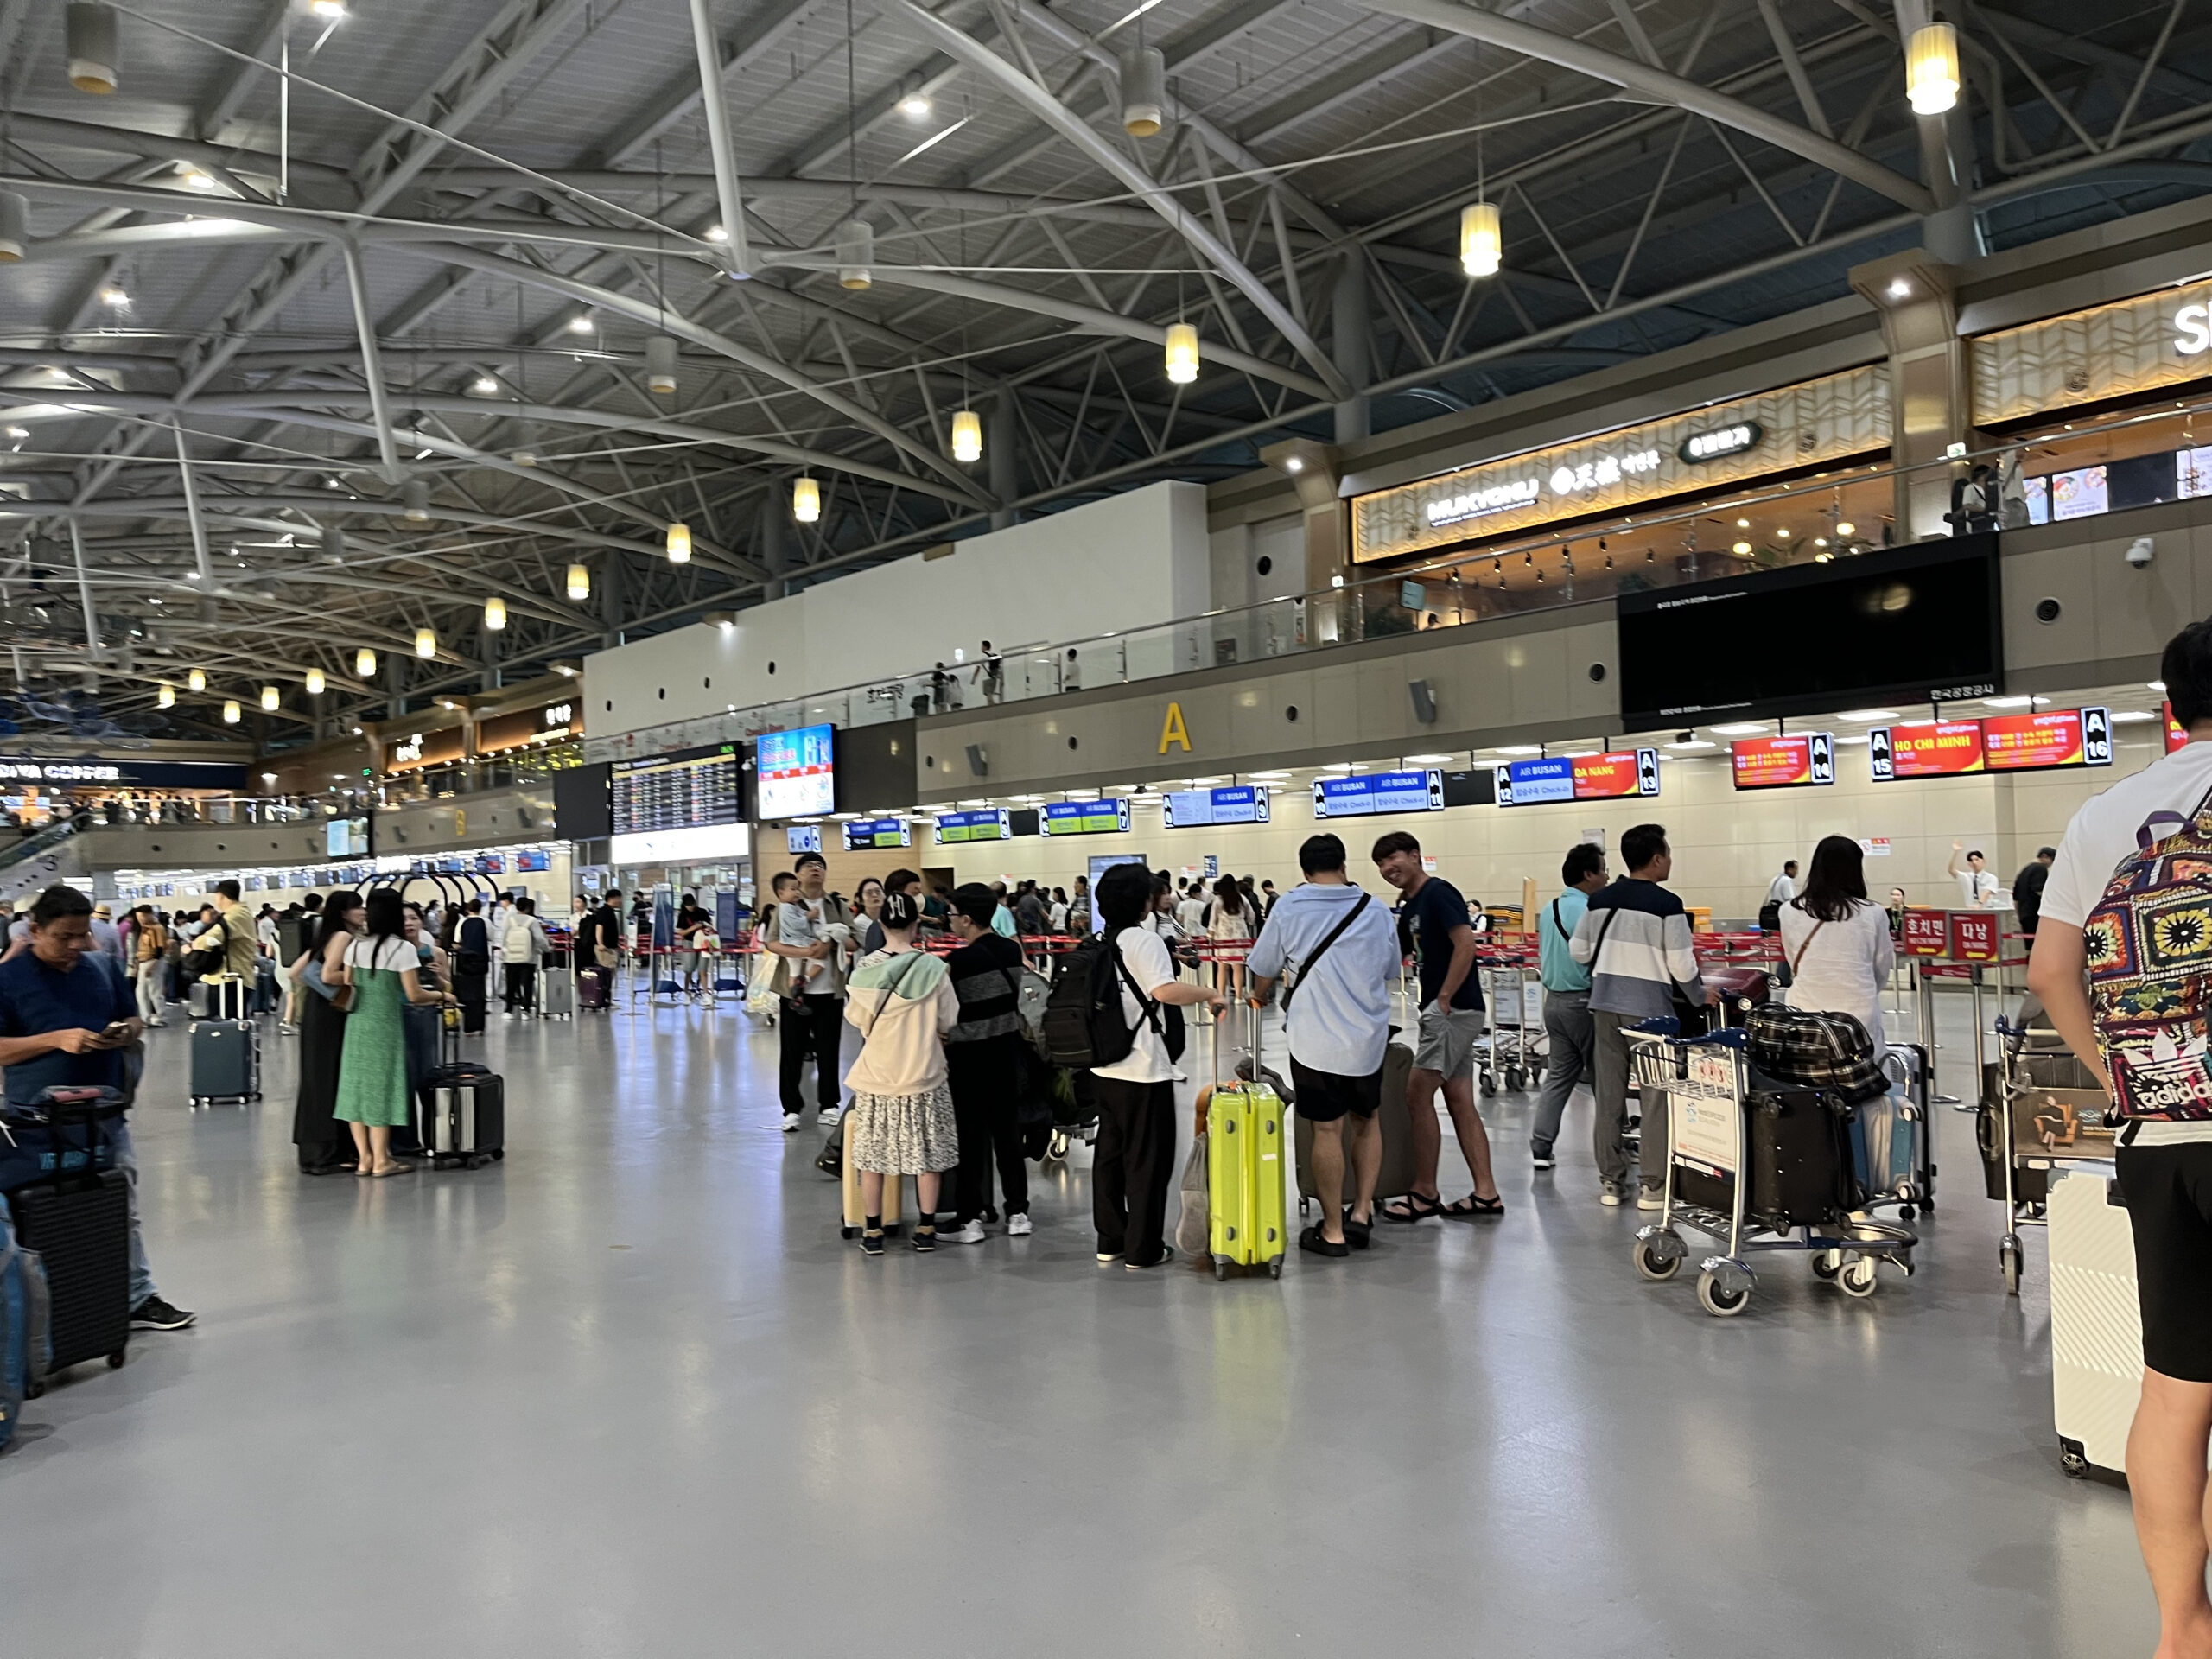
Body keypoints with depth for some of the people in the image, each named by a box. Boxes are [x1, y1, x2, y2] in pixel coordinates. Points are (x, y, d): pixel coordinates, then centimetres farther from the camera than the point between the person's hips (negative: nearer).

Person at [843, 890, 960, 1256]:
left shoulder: (865, 969, -10)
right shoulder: (932, 968, -12)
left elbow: (857, 1019, 1)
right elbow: (947, 1022, -4)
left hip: (876, 1075, 1)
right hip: (923, 1074, 0)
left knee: (871, 1155, 11)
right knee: (926, 1155, 12)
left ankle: (872, 1232, 16)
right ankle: (926, 1229, 18)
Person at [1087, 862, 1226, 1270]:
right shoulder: (1144, 940, -14)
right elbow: (1165, 991, -29)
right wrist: (1211, 995, -19)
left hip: (1104, 1067, 8)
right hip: (1143, 1071, -8)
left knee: (1109, 1152, 14)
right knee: (1147, 1159, 2)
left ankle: (1110, 1241, 22)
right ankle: (1142, 1250, 7)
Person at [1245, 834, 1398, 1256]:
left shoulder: (1289, 908, -6)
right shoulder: (1376, 910, 3)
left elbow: (1264, 970, 2)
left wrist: (1259, 997, 24)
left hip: (1315, 1038, -2)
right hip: (1369, 1035, 3)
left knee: (1327, 1130, 4)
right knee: (1366, 1121, 20)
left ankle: (1333, 1231, 12)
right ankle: (1361, 1212, 17)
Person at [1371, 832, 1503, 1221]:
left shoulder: (1438, 893, -12)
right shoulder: (1408, 905, 16)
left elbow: (1466, 944, -21)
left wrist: (1444, 998, -19)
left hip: (1453, 1010, -10)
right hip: (1448, 1012, 10)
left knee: (1418, 1095, -7)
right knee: (1460, 1101, 8)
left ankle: (1424, 1194, 2)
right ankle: (1485, 1193, 11)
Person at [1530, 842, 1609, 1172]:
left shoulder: (1548, 911, 9)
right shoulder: (1589, 912, -17)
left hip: (1553, 999, 8)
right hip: (1583, 1002, -7)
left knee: (1558, 1076, 10)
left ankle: (1541, 1148, 6)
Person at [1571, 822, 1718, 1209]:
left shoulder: (1600, 900, 6)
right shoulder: (1667, 905, -11)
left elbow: (1580, 951, 11)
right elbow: (1681, 964, -9)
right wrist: (1700, 995, 9)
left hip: (1605, 1005, 5)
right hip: (1649, 1009, -5)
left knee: (1609, 1094, 10)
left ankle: (1610, 1181, 15)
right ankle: (1653, 1186, 7)